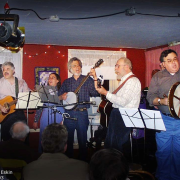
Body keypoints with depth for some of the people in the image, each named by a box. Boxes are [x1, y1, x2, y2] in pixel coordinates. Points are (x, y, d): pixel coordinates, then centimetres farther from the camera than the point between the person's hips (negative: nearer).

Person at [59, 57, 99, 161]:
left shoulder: (87, 80, 4)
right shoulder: (66, 82, 13)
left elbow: (95, 93, -11)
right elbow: (59, 97, 16)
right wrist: (62, 97, -7)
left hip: (82, 113, -3)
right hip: (69, 113, 3)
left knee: (82, 140, 1)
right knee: (68, 139, 9)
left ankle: (83, 160, 15)